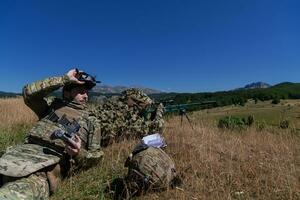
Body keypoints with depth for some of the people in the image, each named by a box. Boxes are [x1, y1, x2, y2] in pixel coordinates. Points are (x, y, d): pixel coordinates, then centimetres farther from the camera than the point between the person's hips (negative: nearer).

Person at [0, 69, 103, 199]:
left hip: (52, 164, -3)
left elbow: (96, 155, 12)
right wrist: (64, 79, 4)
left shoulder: (91, 122, 15)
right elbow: (29, 93, 4)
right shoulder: (53, 104, 21)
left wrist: (79, 153, -12)